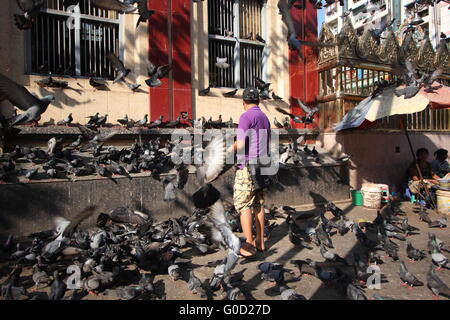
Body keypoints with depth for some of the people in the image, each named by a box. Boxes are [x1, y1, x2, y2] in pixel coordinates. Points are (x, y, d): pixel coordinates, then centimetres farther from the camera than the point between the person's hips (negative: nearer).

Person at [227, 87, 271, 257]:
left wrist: (231, 148, 3)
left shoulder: (246, 117, -9)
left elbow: (241, 144, -18)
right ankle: (260, 241, 19)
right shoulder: (265, 118, 17)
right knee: (258, 204, 12)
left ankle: (249, 245, 1)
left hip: (248, 166, -8)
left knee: (243, 205, -2)